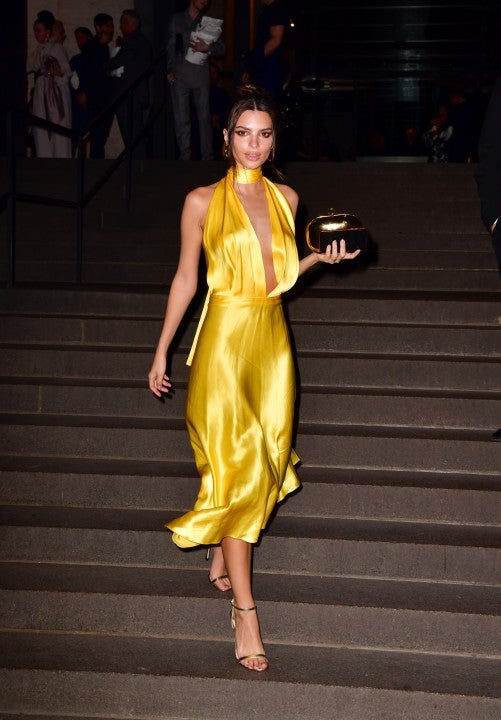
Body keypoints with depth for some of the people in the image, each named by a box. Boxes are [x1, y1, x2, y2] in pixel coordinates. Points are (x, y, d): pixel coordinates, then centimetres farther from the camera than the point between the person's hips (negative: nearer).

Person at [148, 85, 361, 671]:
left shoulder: (285, 198, 10)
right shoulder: (203, 201, -2)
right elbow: (186, 277, 2)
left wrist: (320, 258, 2)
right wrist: (161, 352, 2)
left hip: (271, 337, 5)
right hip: (224, 337, -5)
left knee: (266, 458, 9)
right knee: (235, 466, -7)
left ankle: (223, 558, 32)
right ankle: (243, 606, -2)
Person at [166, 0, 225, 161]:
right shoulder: (177, 19, 13)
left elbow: (221, 48, 11)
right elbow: (171, 47, 9)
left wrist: (207, 48, -9)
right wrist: (170, 70, -3)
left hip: (201, 75, 1)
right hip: (179, 75, -1)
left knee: (204, 117, -1)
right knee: (181, 119, -5)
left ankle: (207, 156, 3)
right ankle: (185, 156, -2)